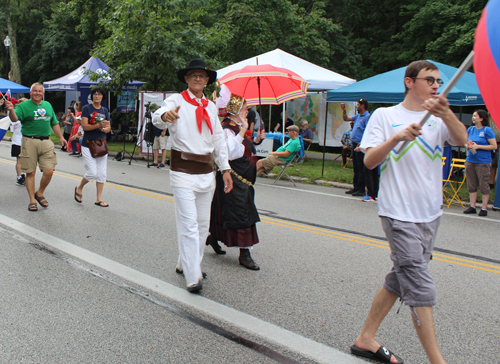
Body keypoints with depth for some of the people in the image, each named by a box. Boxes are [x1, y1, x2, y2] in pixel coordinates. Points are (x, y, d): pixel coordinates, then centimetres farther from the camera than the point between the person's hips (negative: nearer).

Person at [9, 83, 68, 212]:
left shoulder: (48, 105, 17)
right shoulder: (23, 106, 1)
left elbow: (54, 123, 23)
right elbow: (15, 119, -16)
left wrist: (61, 137, 18)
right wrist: (11, 110, -36)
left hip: (46, 142, 4)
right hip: (29, 142, -3)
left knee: (49, 171, -4)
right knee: (30, 172, 2)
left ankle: (40, 193, 21)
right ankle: (32, 200, 14)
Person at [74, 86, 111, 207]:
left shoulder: (105, 110, 11)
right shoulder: (87, 108, -3)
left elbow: (109, 128, 10)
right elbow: (84, 126, -12)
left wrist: (104, 129, -13)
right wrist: (99, 125, -25)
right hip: (88, 145, -5)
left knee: (102, 174, 2)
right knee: (92, 173, -8)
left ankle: (99, 199, 11)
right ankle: (79, 189, 21)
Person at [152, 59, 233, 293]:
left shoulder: (211, 107, 13)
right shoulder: (176, 101, -3)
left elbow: (219, 139, 18)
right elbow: (157, 118, -24)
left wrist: (226, 169, 14)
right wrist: (165, 115, -49)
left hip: (206, 172, 6)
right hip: (183, 171, -6)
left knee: (203, 224, 13)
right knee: (189, 225, -10)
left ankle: (186, 264, 30)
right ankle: (192, 277, -5)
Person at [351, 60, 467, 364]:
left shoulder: (439, 117, 10)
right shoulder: (385, 115, 0)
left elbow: (462, 140, -11)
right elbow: (369, 161, -8)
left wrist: (447, 114, -30)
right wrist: (397, 137, -23)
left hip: (430, 214, 6)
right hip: (399, 214, -6)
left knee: (401, 279, 13)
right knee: (421, 288, -7)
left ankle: (366, 340, 27)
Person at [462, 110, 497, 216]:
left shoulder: (487, 130, -7)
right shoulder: (470, 129, 10)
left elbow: (494, 146, -10)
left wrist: (478, 146, -15)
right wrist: (468, 145, -2)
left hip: (483, 162, -6)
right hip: (470, 160, 6)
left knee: (484, 185, -1)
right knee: (471, 185, 9)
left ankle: (484, 208, 7)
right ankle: (472, 206, 18)